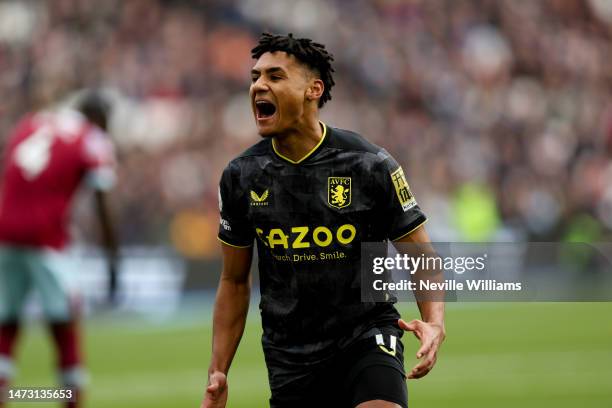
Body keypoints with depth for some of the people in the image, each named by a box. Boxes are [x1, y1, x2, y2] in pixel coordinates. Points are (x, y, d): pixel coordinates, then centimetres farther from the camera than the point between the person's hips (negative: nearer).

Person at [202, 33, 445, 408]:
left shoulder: (371, 166, -7)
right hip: (289, 357, 3)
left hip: (366, 336, -3)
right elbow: (235, 281, 12)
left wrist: (434, 324, -20)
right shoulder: (240, 177, 2)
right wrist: (218, 373, 6)